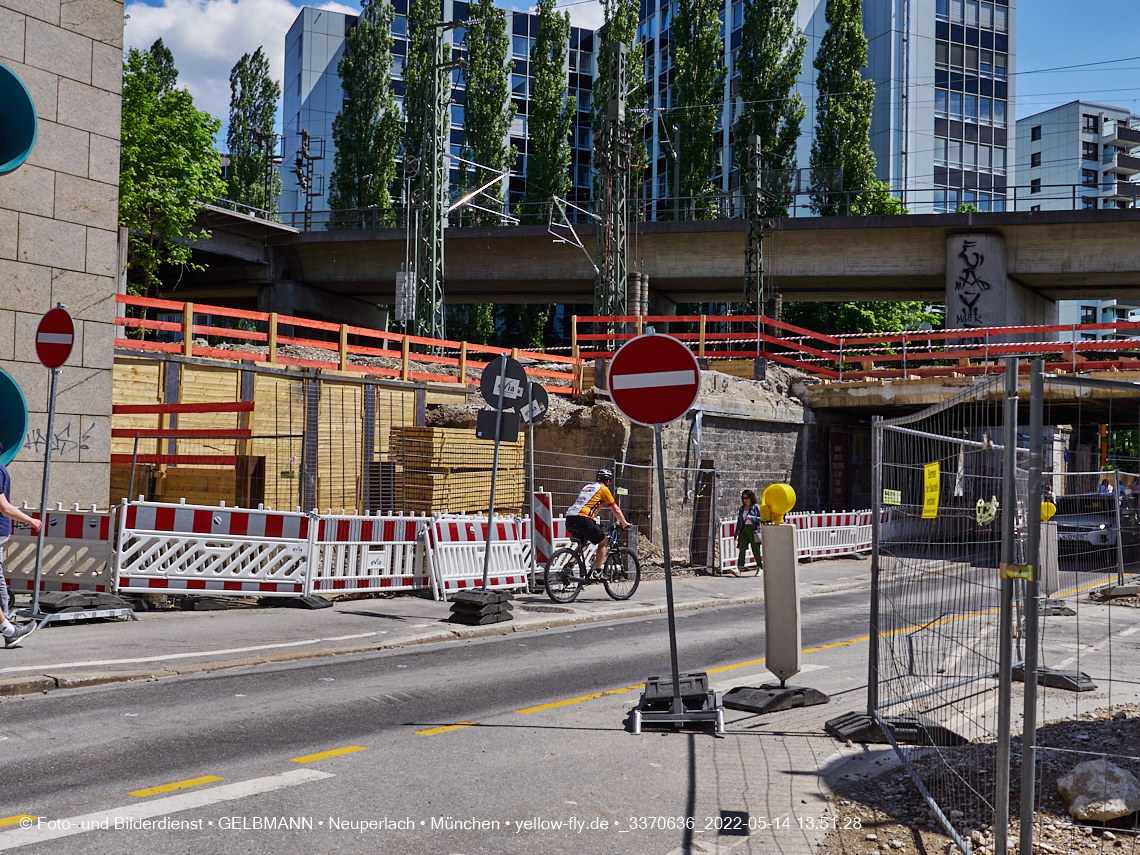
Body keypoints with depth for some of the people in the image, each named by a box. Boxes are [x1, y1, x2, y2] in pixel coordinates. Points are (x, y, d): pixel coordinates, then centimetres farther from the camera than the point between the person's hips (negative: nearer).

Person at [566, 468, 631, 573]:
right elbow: (616, 510, 10)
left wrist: (594, 523, 54)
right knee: (603, 543, 9)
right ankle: (597, 571, 2)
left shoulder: (587, 487, 29)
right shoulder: (603, 489, 8)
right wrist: (625, 524, 24)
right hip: (582, 519, -7)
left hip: (569, 519, 7)